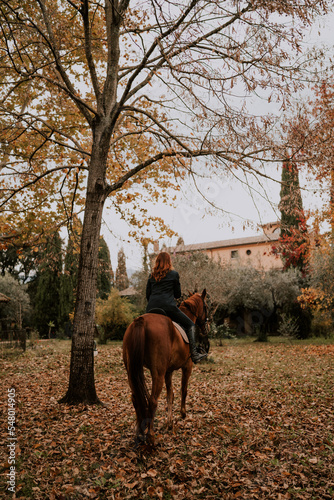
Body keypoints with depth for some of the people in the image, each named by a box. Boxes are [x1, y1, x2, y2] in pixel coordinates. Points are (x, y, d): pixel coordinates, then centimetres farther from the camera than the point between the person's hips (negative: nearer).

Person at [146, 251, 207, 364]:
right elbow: (178, 294, 10)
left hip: (151, 309, 4)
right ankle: (194, 354, -2)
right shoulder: (174, 274, 7)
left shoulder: (151, 275, 16)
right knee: (190, 325, 7)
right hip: (168, 306, -4)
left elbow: (147, 294, 15)